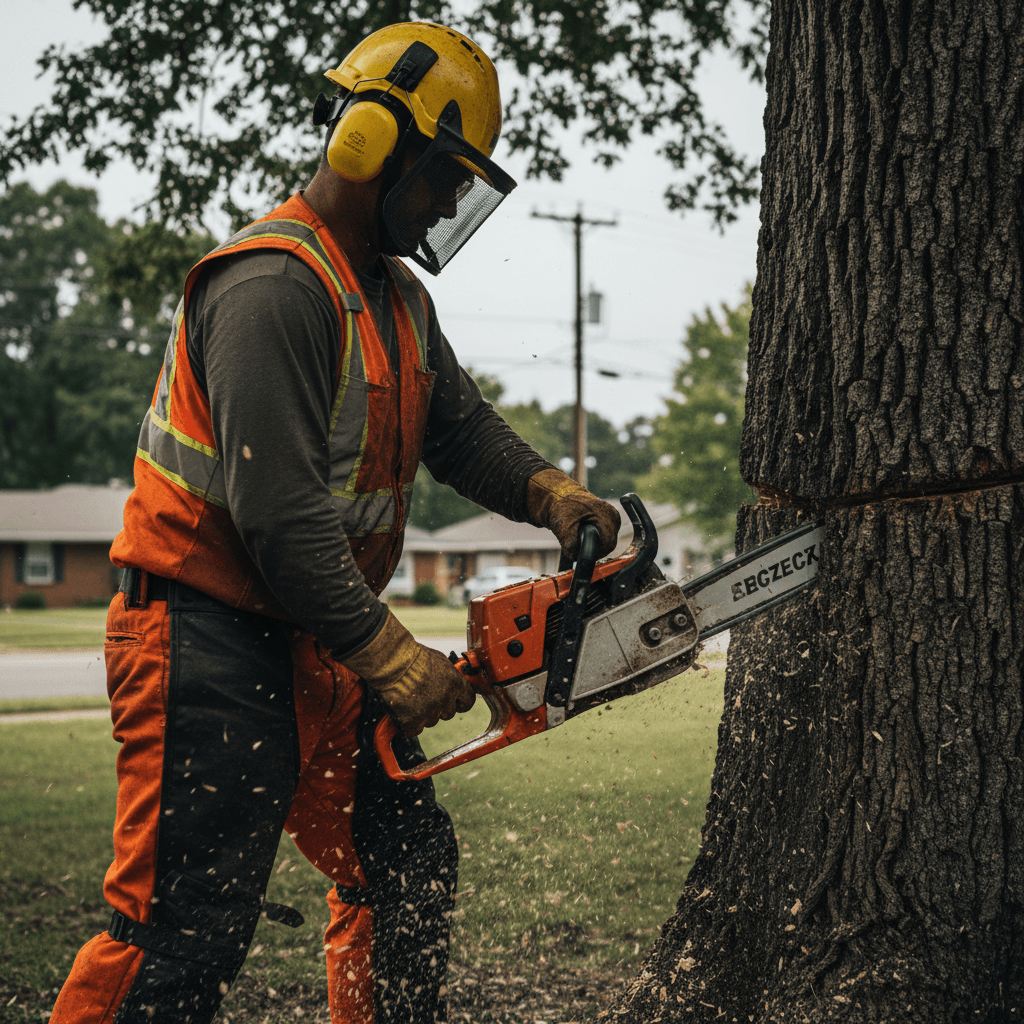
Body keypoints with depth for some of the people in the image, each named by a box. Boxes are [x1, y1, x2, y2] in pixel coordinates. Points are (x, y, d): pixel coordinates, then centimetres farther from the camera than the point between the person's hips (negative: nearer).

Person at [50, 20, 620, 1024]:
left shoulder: (398, 300, 13)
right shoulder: (273, 288, -20)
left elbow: (461, 426, 18)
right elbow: (280, 511, -26)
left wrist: (549, 495, -2)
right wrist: (390, 658, -22)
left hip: (313, 652, 10)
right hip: (208, 649, -10)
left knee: (407, 866, 15)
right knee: (180, 940, -9)